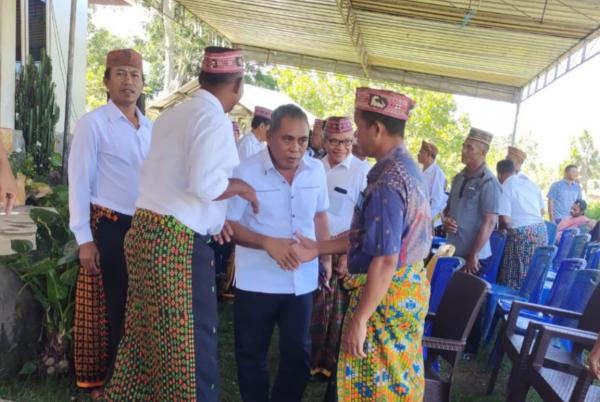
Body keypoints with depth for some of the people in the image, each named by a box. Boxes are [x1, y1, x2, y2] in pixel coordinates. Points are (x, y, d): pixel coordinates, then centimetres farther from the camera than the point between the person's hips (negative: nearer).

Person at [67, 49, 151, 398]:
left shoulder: (151, 128, 11)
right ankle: (101, 379, 25)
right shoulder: (93, 123, -6)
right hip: (109, 227, -5)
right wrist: (84, 239, -13)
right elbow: (79, 181, -9)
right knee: (111, 307, 5)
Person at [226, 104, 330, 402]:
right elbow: (228, 224, -12)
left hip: (302, 280, 3)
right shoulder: (246, 172, -14)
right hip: (256, 281, -3)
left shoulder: (316, 170, -1)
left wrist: (326, 256, 12)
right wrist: (268, 243, -25)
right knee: (251, 353, 13)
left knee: (298, 352, 13)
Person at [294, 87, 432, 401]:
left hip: (387, 292, -9)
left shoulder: (387, 182, -24)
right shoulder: (408, 168, 7)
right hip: (408, 285, 10)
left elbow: (385, 260, -26)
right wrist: (316, 249, 9)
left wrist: (359, 319, -21)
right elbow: (370, 235, 10)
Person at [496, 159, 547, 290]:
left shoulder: (504, 188, -7)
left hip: (521, 234, -7)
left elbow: (505, 219, -15)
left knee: (513, 281, 2)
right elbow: (541, 210, 22)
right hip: (541, 230, 7)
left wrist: (500, 228, 6)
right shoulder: (531, 183, 15)